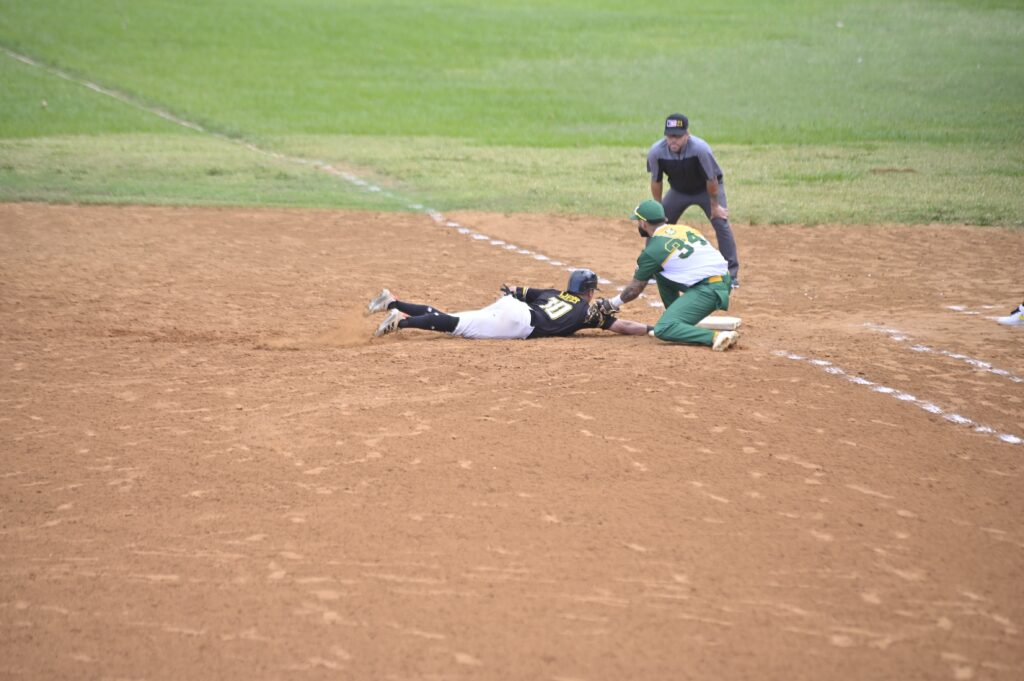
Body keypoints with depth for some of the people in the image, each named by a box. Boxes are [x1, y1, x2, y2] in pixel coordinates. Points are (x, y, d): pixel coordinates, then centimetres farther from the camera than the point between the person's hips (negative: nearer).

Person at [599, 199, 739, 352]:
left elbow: (635, 289, 7)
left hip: (708, 290, -8)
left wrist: (613, 303, 23)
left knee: (663, 329, -14)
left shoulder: (653, 250, -4)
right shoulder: (684, 229, 17)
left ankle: (716, 337, -30)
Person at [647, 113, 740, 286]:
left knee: (721, 224, -16)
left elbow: (711, 179, -24)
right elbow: (656, 181, -10)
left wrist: (714, 206, -15)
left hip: (707, 189, -3)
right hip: (678, 190, 3)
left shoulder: (700, 149, -38)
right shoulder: (656, 152, -28)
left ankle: (731, 274, -7)